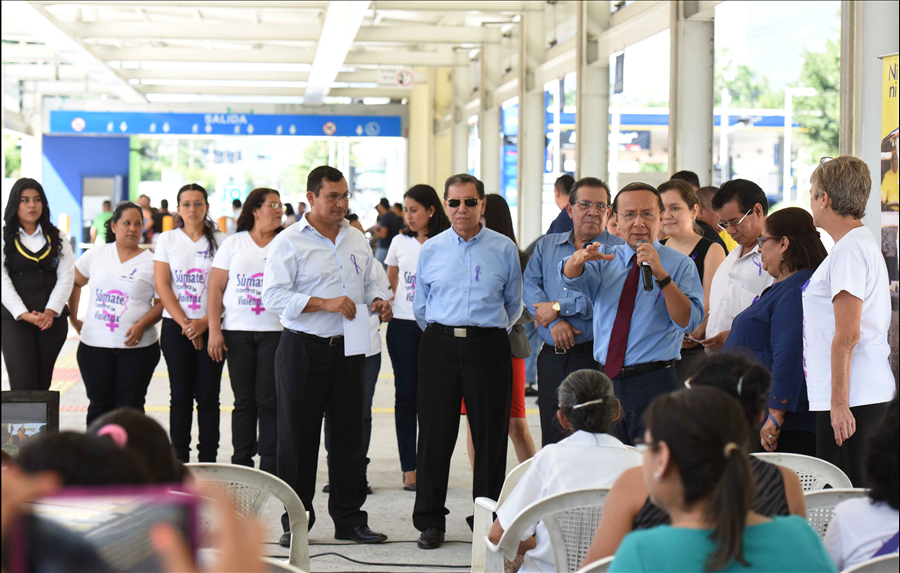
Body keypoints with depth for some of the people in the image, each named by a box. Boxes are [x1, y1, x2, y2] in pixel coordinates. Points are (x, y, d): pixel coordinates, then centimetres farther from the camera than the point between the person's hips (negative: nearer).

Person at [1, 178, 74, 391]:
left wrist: (50, 312, -11)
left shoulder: (58, 238, 11)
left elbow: (66, 278, 3)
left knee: (43, 385, 5)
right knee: (23, 387, -13)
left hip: (52, 319, 3)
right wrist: (24, 315, -17)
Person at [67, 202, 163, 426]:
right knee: (100, 405, 7)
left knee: (130, 407, 0)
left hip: (137, 346, -2)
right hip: (94, 345, 2)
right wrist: (73, 318, 13)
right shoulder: (96, 254, 7)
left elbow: (162, 302, -2)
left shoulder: (152, 262, 0)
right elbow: (74, 282, 17)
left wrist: (142, 325, -16)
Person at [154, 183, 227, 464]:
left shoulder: (220, 241, 3)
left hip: (211, 327, -1)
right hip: (176, 327, 1)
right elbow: (162, 286, 1)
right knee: (181, 395, 2)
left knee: (208, 396, -1)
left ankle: (208, 460, 5)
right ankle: (180, 460, 8)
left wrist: (205, 322, -12)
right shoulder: (167, 240, 7)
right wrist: (184, 323, -8)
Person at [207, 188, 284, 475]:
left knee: (269, 399, -4)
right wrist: (214, 330, -2)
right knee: (244, 399, 5)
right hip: (238, 332, 1)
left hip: (275, 331, -1)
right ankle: (241, 464, 14)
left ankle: (270, 465, 3)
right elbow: (216, 289, 6)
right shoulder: (233, 243, 8)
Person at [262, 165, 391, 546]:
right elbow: (273, 296, -14)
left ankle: (349, 519, 16)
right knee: (298, 438, 1)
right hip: (303, 350, -5)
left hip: (348, 350, 5)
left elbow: (367, 285, 23)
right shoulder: (289, 242, -6)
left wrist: (377, 302, 0)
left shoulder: (357, 240, 13)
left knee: (349, 435, 8)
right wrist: (325, 303, -22)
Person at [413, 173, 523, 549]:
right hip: (439, 345, 1)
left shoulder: (504, 249, 5)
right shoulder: (430, 250, 9)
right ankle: (430, 522, 13)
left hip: (488, 345, -1)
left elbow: (514, 304, 14)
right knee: (435, 435, 3)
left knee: (490, 436, 1)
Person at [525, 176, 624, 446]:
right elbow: (530, 285, 4)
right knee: (551, 441, 9)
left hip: (596, 357, -5)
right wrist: (555, 322, -12)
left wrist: (559, 307, -10)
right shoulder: (546, 246, 16)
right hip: (552, 357, 5)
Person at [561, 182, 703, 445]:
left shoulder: (680, 264, 1)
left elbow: (689, 322, -13)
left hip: (654, 384, -3)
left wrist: (661, 275, -24)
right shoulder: (606, 258, 11)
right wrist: (582, 256, -32)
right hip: (606, 381, 3)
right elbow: (571, 275, -10)